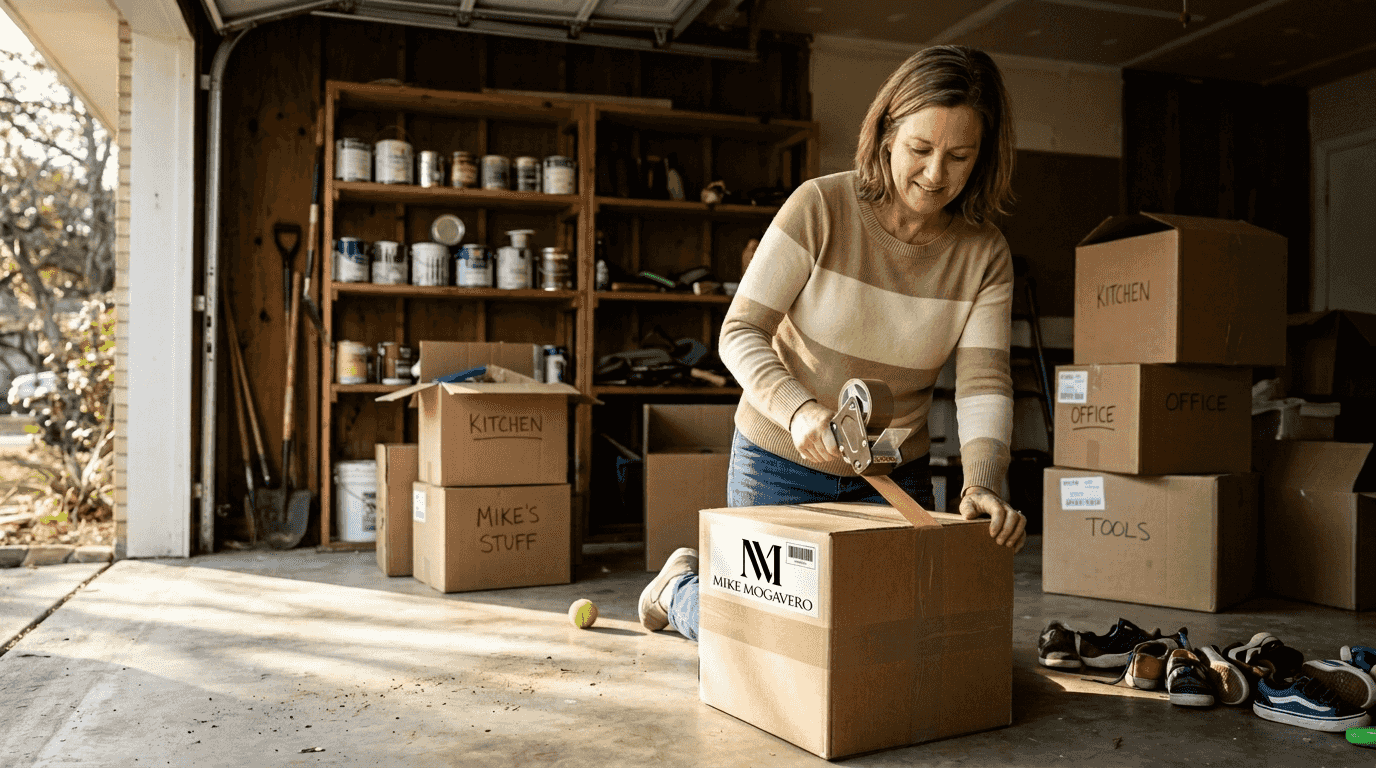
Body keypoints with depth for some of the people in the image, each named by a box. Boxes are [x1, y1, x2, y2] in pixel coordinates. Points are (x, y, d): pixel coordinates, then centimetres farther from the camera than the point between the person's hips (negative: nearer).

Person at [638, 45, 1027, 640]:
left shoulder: (985, 255, -8)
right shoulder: (819, 207, -18)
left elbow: (983, 383, -16)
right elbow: (740, 332, -18)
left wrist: (982, 483, -35)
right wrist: (800, 411, -36)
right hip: (781, 460, -3)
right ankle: (681, 585, 38)